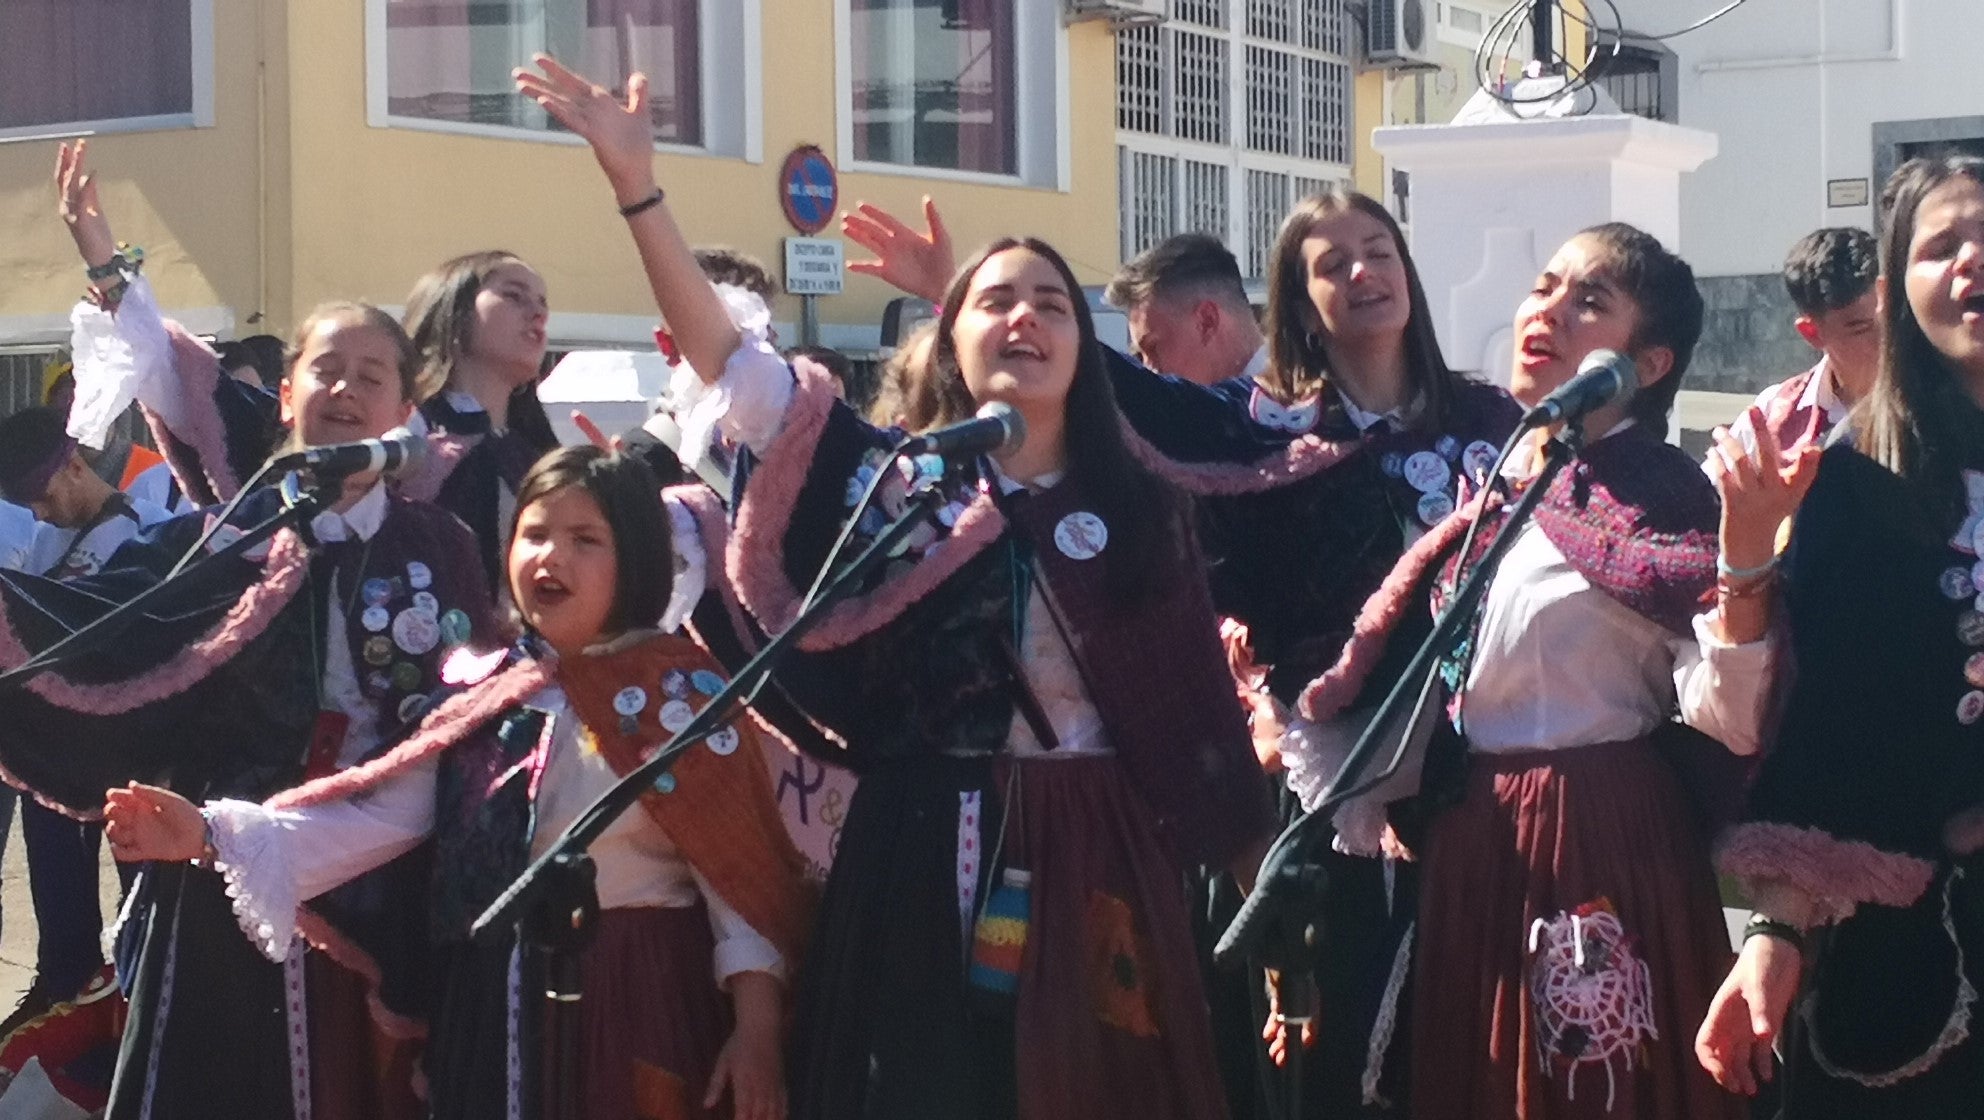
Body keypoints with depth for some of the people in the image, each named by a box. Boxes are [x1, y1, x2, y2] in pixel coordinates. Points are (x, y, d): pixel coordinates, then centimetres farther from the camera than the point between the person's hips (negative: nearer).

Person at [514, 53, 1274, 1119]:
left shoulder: (1138, 511, 8)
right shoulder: (893, 476, 5)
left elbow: (1202, 718, 7)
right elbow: (726, 358, -3)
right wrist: (635, 185, -13)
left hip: (1094, 871, 1)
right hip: (924, 867, -1)